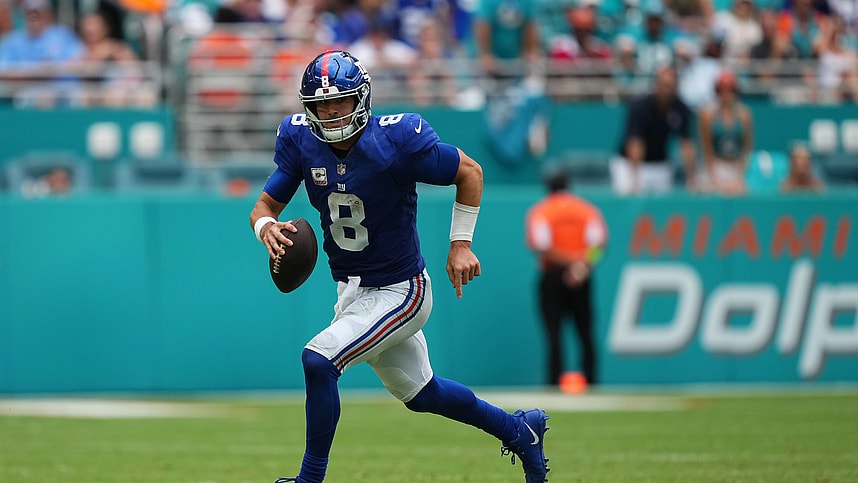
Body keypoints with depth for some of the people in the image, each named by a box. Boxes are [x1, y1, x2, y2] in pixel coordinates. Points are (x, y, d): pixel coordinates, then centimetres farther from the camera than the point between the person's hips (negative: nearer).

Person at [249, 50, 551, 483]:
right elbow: (265, 205, -3)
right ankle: (519, 429, 45)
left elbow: (469, 172, -9)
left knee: (318, 360, -24)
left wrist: (460, 243, -10)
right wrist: (267, 227, -26)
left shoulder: (395, 141, -23)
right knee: (419, 393, 22)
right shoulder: (300, 140, -9)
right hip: (351, 290, 7)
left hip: (399, 292, -7)